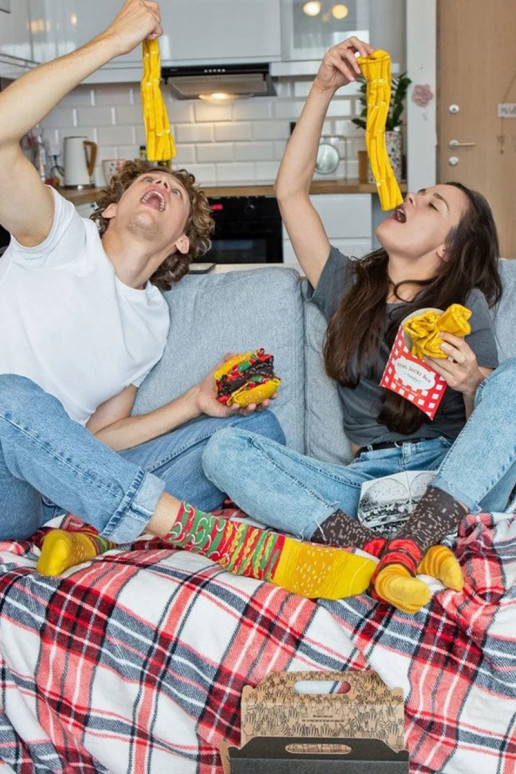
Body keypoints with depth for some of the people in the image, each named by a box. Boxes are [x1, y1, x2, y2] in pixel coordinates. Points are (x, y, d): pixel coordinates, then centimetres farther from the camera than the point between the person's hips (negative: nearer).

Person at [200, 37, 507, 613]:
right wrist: (323, 90, 4)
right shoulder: (348, 286, 13)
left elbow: (492, 424, 1)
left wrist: (473, 384, -21)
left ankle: (410, 544, -44)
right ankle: (366, 546, -40)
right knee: (225, 447, -19)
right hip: (363, 479, 2)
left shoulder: (465, 306, 5)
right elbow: (290, 191, 8)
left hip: (445, 480, -1)